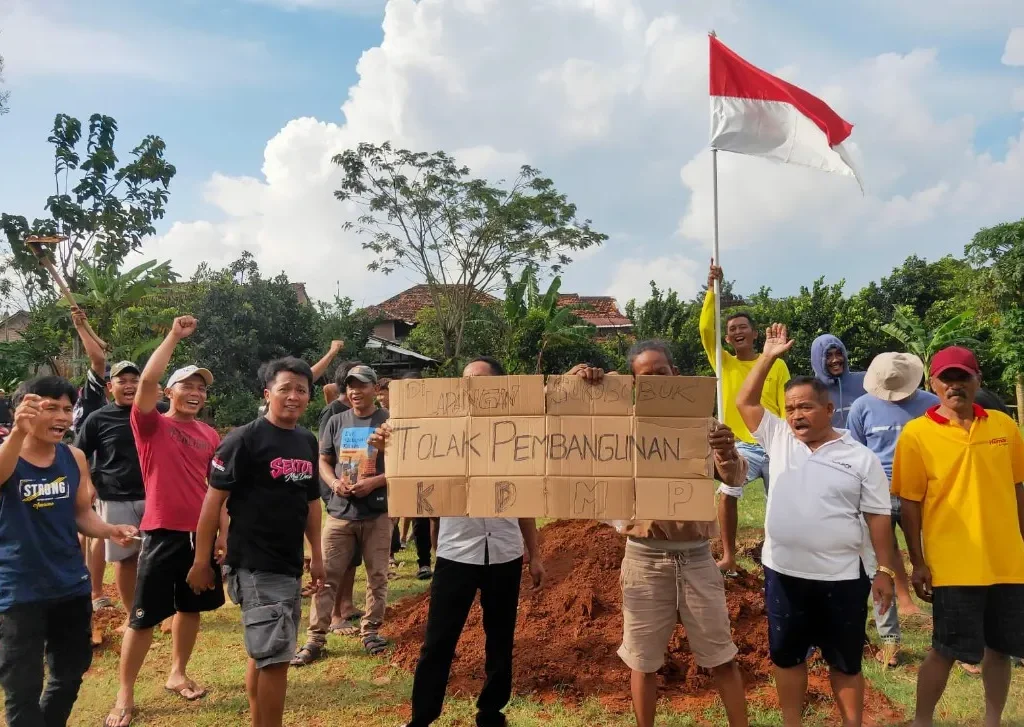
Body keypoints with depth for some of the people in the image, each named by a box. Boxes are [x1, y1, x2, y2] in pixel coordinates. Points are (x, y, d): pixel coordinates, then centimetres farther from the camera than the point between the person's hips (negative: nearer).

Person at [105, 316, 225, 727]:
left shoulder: (210, 435, 8)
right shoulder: (151, 425, -5)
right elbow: (147, 380, -22)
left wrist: (224, 532, 8)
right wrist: (175, 336, -19)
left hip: (202, 534, 5)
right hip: (163, 533, -5)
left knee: (191, 607, 16)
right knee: (144, 616, 1)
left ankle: (177, 674, 34)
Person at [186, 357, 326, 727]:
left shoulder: (307, 442, 8)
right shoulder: (244, 440, -13)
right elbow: (213, 499, -11)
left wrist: (316, 555, 14)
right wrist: (201, 562, -11)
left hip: (291, 565, 7)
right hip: (255, 566, -7)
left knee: (264, 654, 18)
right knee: (275, 656, -7)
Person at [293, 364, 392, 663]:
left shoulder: (389, 422, -4)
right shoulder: (336, 422, 7)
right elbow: (323, 461, 13)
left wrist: (374, 482, -17)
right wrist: (334, 482, -7)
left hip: (377, 512, -2)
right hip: (340, 511, 2)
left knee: (377, 575, 9)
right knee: (326, 575, 2)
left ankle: (370, 631, 25)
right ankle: (315, 639, 9)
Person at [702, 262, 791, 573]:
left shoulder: (776, 365, 1)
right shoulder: (724, 363, 3)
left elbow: (787, 408, -1)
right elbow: (706, 329, -11)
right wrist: (713, 289, -16)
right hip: (741, 445, -1)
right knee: (727, 493, -22)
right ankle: (728, 557, -10)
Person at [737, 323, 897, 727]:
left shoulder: (861, 458, -4)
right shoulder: (778, 439, 3)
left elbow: (878, 517, -2)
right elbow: (744, 402, 3)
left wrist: (885, 570, -4)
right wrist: (768, 357, -1)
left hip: (840, 578, -3)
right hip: (783, 573, 3)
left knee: (845, 662, 12)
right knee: (786, 655, 15)